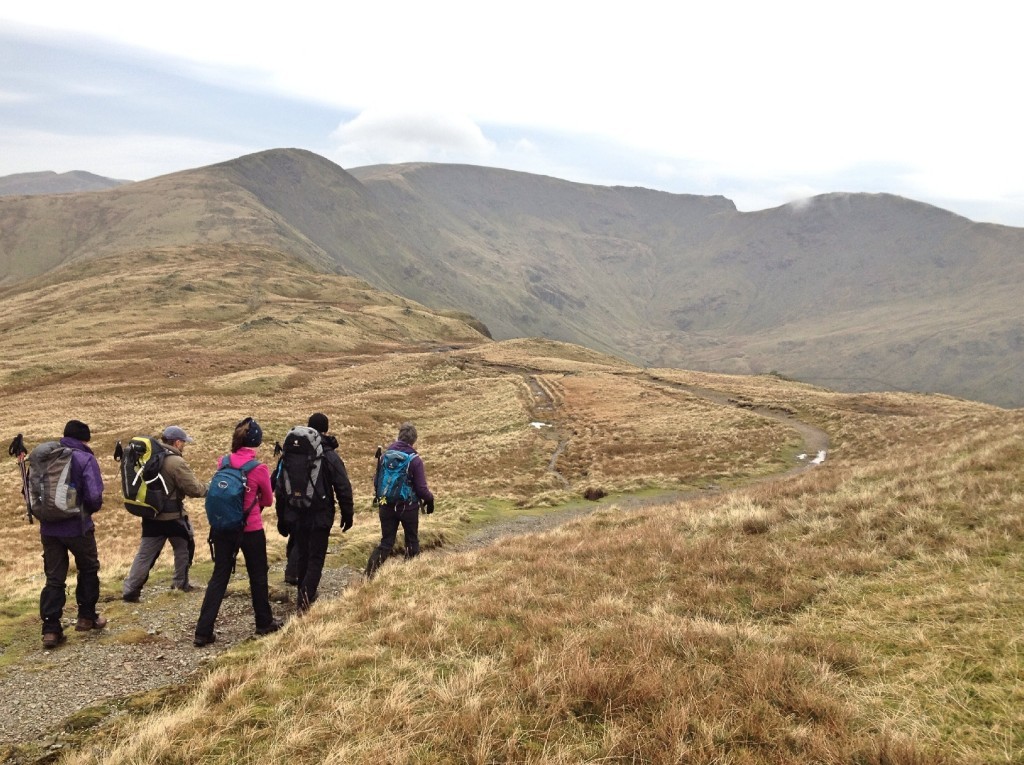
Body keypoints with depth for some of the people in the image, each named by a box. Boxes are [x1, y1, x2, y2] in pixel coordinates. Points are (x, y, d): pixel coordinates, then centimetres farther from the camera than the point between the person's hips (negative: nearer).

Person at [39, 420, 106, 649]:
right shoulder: (86, 459, -11)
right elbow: (94, 496, -21)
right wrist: (92, 509, 0)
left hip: (49, 528, 4)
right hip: (77, 527, -4)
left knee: (54, 578, 9)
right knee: (88, 570, 17)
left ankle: (50, 630, 5)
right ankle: (87, 617, 25)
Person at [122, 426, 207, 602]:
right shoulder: (176, 462, -19)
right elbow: (194, 488, -18)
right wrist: (207, 489, 0)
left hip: (150, 514, 6)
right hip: (172, 516, -6)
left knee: (145, 554, 10)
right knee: (184, 548, 16)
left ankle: (129, 590, 7)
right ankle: (181, 583, 23)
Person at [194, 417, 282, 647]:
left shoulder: (224, 462, -3)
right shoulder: (259, 469, -14)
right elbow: (268, 500, 1)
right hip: (251, 530, -4)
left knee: (219, 577, 10)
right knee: (258, 576, 14)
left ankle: (203, 632, 8)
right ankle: (264, 623, 28)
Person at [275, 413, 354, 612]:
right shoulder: (331, 457, -8)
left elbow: (280, 488, 8)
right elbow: (344, 489, -8)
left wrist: (282, 517, 16)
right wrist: (347, 515, 3)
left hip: (296, 516, 4)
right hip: (321, 517, -4)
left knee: (301, 554, 19)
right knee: (316, 558, 2)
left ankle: (304, 595, 30)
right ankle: (305, 598, -12)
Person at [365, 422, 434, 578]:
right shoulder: (415, 459, -15)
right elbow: (421, 488, -14)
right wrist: (430, 499, 6)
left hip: (387, 506, 4)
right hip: (408, 507, -3)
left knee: (386, 542, 10)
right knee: (412, 541, 15)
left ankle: (370, 573, -6)